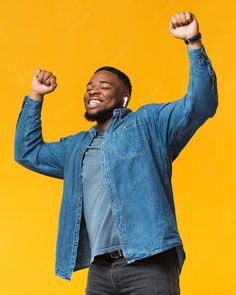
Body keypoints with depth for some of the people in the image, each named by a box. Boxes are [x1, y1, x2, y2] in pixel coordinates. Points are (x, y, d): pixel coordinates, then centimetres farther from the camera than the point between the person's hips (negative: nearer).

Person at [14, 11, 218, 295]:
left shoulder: (148, 122, 7)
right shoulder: (77, 147, 24)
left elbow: (200, 104, -3)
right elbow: (27, 152, 30)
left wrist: (193, 42, -13)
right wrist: (35, 97, 23)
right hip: (99, 269, 6)